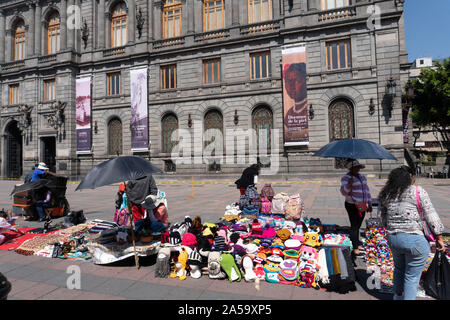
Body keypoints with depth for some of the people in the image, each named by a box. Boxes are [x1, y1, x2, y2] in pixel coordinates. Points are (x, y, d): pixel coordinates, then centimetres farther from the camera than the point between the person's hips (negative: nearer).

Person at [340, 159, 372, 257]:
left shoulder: (362, 177, 12)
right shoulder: (346, 178, -10)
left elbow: (367, 190, 20)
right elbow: (343, 192, -21)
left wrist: (369, 204, 21)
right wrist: (349, 184, -39)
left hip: (362, 206, 7)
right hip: (352, 206, -7)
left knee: (358, 226, 16)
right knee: (354, 226, -5)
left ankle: (357, 244, 30)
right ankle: (355, 249, -1)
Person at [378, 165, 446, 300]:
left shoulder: (385, 194, 8)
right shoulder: (418, 191, -7)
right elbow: (431, 216, -7)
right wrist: (439, 238, 1)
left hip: (392, 238, 6)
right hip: (414, 239, -5)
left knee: (399, 269, 27)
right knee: (412, 276, 8)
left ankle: (398, 296, 44)